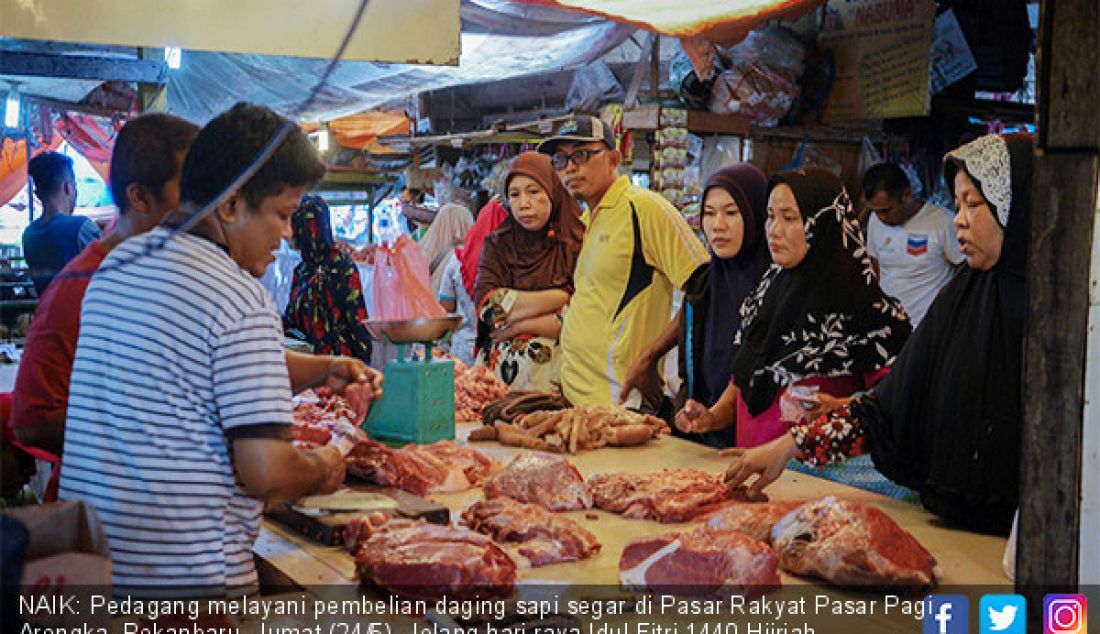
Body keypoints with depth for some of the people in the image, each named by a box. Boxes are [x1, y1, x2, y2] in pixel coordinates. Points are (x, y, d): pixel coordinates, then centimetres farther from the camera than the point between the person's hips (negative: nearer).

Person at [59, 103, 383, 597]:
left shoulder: (117, 263, 8)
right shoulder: (241, 301, -18)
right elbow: (268, 473, -22)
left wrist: (322, 371, 15)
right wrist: (323, 469, -2)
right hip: (190, 573, -8)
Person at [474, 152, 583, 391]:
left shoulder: (577, 244, 2)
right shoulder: (496, 245, 11)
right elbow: (486, 304, -4)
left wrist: (517, 325, -5)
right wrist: (559, 296, -5)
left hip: (554, 376, -2)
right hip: (499, 371, 2)